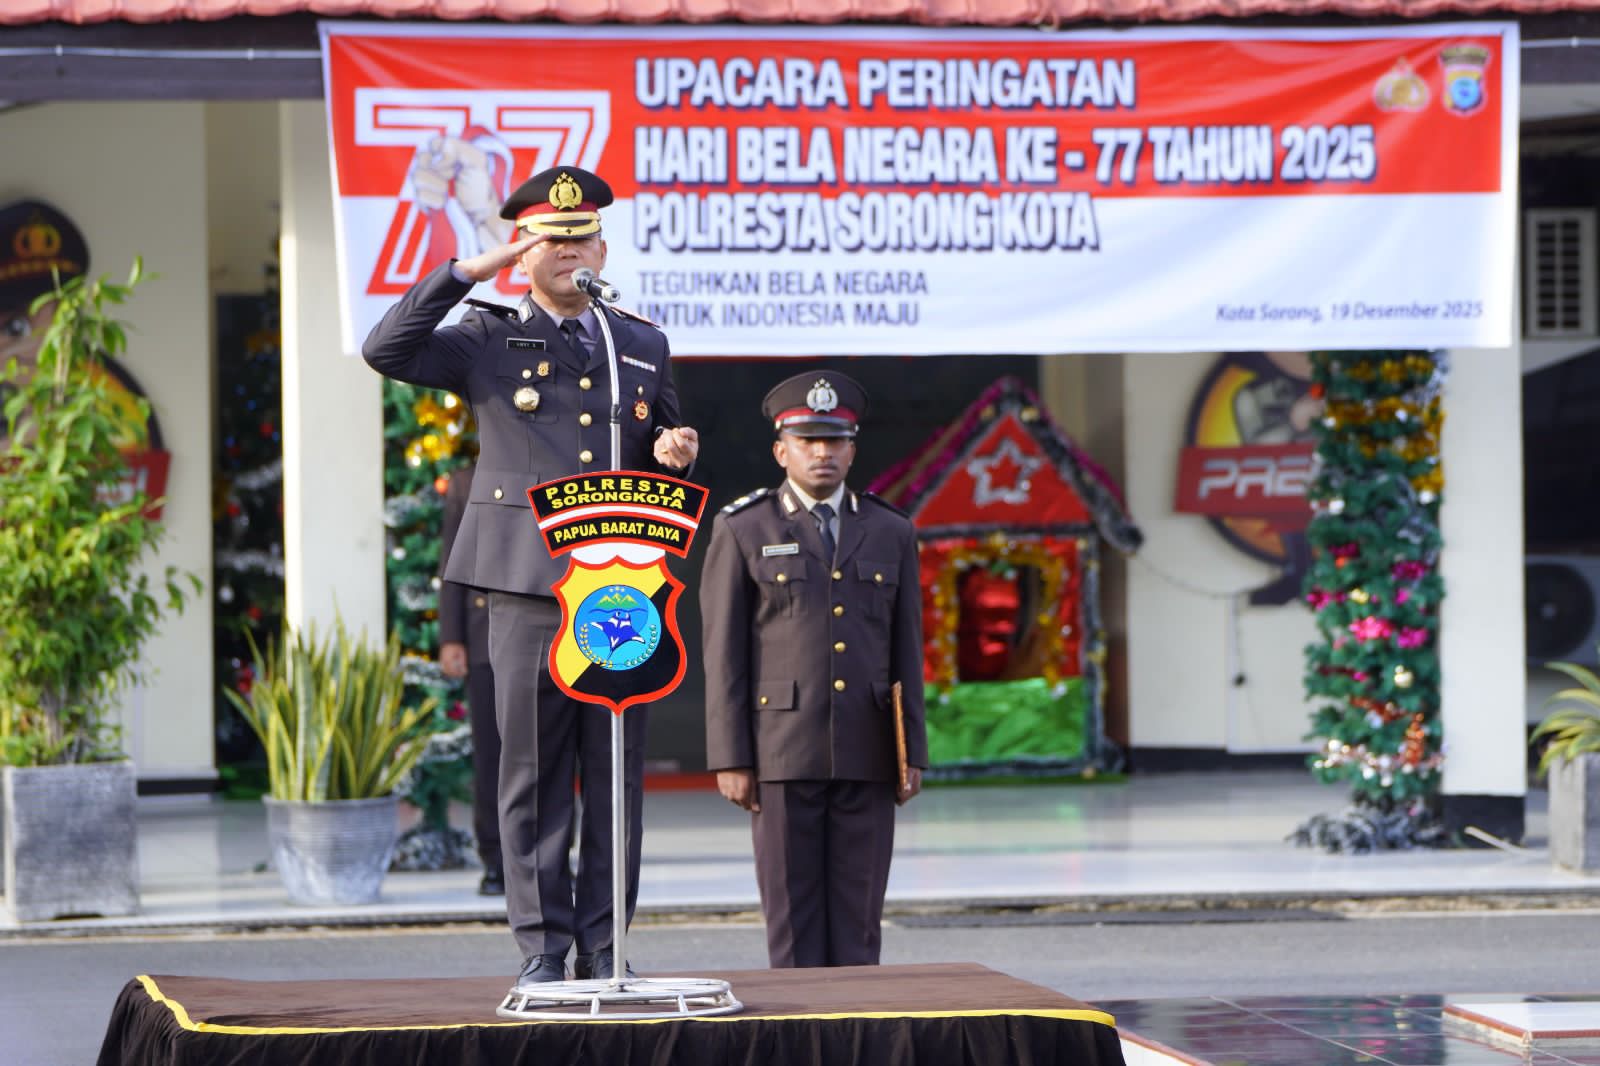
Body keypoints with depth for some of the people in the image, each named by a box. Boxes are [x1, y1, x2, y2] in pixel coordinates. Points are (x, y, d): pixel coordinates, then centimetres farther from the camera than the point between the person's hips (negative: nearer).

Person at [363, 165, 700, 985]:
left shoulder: (643, 346, 17)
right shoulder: (490, 341, 7)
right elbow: (386, 350, -7)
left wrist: (676, 453, 2)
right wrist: (466, 272, -10)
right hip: (528, 587, -3)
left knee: (616, 777, 2)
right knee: (534, 774, -1)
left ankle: (604, 948, 8)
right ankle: (542, 949, 5)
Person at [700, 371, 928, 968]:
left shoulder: (890, 534, 11)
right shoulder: (743, 532, 3)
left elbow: (906, 652, 11)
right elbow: (723, 654, 0)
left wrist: (912, 753, 5)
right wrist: (730, 758, -6)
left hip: (865, 756, 2)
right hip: (782, 753, -2)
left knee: (858, 919, 3)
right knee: (793, 917, -1)